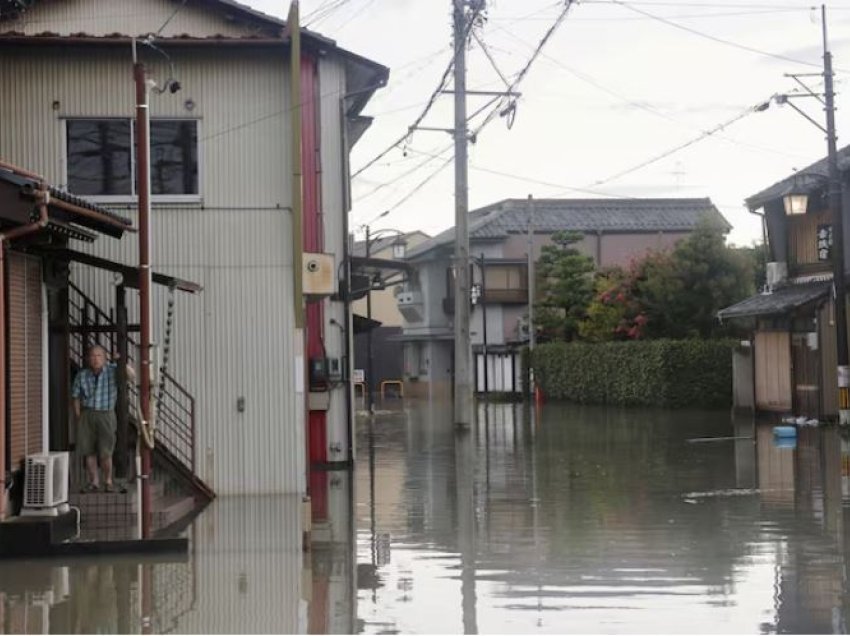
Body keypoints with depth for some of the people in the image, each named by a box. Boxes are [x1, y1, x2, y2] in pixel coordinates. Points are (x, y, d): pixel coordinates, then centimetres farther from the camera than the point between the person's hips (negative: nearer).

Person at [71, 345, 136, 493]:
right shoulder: (82, 375, 0)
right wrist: (79, 419, 2)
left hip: (106, 415, -2)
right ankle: (93, 482, 17)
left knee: (105, 453, -5)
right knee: (89, 451, 4)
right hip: (87, 415, 2)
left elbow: (132, 376, -17)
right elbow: (76, 397, 8)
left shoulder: (112, 370, -5)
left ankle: (108, 481, 15)